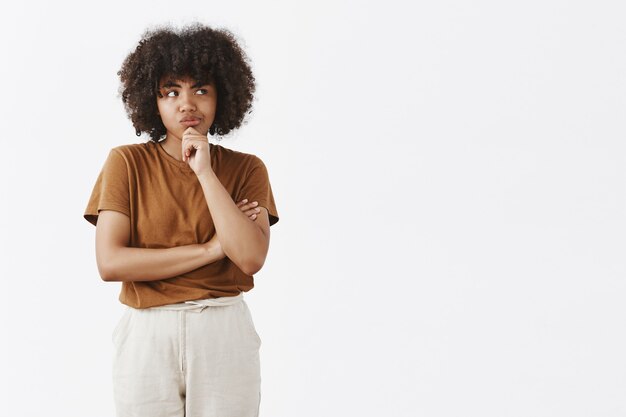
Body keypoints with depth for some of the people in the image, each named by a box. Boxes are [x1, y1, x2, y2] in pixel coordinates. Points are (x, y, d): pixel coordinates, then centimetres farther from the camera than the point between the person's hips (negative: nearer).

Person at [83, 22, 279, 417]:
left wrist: (205, 172, -15)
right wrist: (209, 249, -12)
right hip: (148, 336, -1)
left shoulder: (246, 169, 3)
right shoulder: (127, 162, 0)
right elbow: (110, 263, -11)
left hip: (225, 334, 1)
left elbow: (251, 257, -12)